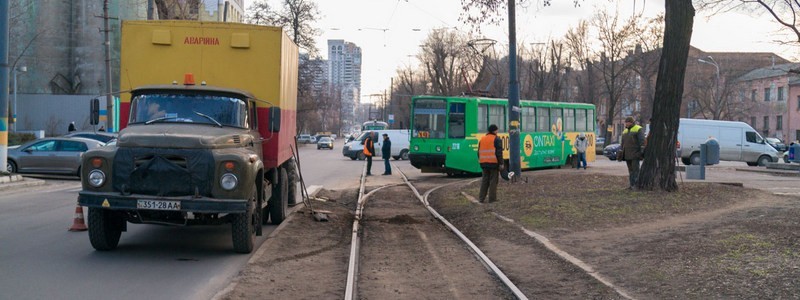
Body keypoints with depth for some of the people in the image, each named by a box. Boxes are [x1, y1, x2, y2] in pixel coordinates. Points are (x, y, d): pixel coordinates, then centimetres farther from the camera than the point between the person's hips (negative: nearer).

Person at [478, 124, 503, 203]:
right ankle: (492, 198, -1)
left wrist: (480, 161, 22)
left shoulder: (482, 139, 14)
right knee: (493, 181, 0)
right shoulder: (497, 140, -6)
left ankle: (482, 198, 9)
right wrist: (501, 164, -9)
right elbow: (499, 153, -12)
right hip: (494, 163, -6)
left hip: (484, 163, 6)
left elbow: (479, 152, 16)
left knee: (484, 180, 11)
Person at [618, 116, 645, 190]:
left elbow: (642, 141, -10)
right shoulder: (625, 131, 18)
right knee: (630, 170, 6)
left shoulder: (638, 129, -4)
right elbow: (622, 143, 22)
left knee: (635, 169, -10)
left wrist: (642, 152, -16)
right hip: (627, 154, 7)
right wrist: (620, 152, 17)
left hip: (635, 154, -7)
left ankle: (635, 184, -13)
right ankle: (631, 184, 7)